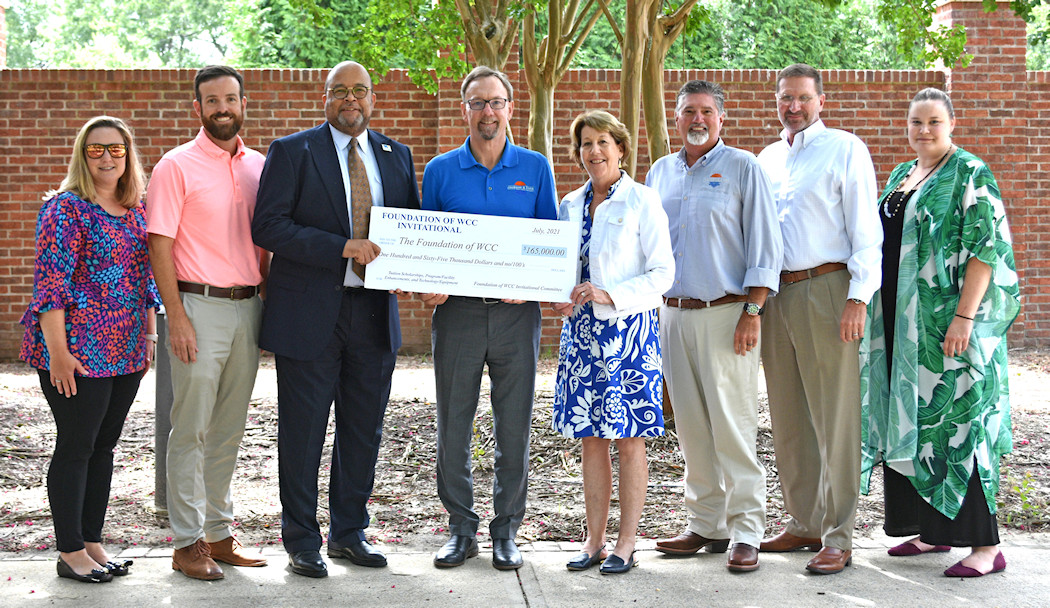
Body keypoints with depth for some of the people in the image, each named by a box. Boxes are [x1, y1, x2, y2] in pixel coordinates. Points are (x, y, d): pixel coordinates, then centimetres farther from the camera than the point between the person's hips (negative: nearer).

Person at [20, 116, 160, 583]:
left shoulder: (136, 210, 13)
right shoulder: (66, 208, -9)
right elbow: (49, 284, -14)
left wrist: (149, 337, 15)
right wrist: (58, 353, -19)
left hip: (127, 353, 7)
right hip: (78, 353, -7)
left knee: (104, 444, 12)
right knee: (76, 446, 0)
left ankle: (92, 542, 22)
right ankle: (70, 552, 10)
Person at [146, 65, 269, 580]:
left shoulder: (260, 166, 11)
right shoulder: (177, 166, -5)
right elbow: (160, 244, -9)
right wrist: (176, 318, -15)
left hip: (248, 307, 5)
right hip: (198, 306, -5)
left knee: (228, 430, 12)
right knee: (191, 430, -1)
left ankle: (219, 533, 22)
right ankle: (187, 543, 7)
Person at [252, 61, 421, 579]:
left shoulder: (396, 156, 12)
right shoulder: (292, 152, -2)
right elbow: (267, 226, -12)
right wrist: (342, 247, -21)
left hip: (374, 314, 4)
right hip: (310, 316, -4)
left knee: (364, 430, 12)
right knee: (302, 433, 3)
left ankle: (349, 532, 26)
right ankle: (301, 539, 16)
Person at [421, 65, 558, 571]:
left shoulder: (535, 168, 6)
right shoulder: (440, 171, 6)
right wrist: (430, 287, -9)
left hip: (515, 313, 0)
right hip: (457, 311, 0)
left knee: (514, 428, 4)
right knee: (453, 425, 4)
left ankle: (506, 531, 16)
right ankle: (461, 528, 17)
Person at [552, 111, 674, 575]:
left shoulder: (642, 202, -4)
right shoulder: (570, 205, 12)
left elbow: (662, 273, -7)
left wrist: (611, 295, -18)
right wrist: (560, 298, -1)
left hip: (629, 328, -5)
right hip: (581, 329, 5)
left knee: (629, 440, 0)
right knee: (591, 439, 8)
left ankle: (626, 544, 8)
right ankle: (594, 540, 16)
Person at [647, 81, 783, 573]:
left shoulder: (743, 168, 1)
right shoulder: (660, 173, 16)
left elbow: (764, 247, -4)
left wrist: (752, 312, -13)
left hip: (726, 312, -5)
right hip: (672, 314, 5)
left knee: (733, 425, -7)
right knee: (692, 427, 8)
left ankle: (746, 532, -2)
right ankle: (706, 525, 16)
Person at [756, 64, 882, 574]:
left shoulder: (845, 149, -1)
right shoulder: (768, 158, 18)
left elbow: (865, 229, -6)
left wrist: (858, 298, -15)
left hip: (826, 291, -6)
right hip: (776, 296, 6)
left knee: (834, 419, -5)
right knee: (788, 418, 10)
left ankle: (837, 537, -1)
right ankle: (803, 524, 20)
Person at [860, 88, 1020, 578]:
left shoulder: (970, 175, -7)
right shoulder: (900, 176, 16)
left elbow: (985, 248, -14)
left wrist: (964, 318, -22)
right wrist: (878, 314, 15)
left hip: (948, 322, -8)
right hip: (901, 322, 8)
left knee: (956, 423, -9)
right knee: (911, 422, 10)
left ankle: (985, 546, -5)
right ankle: (933, 531, 20)